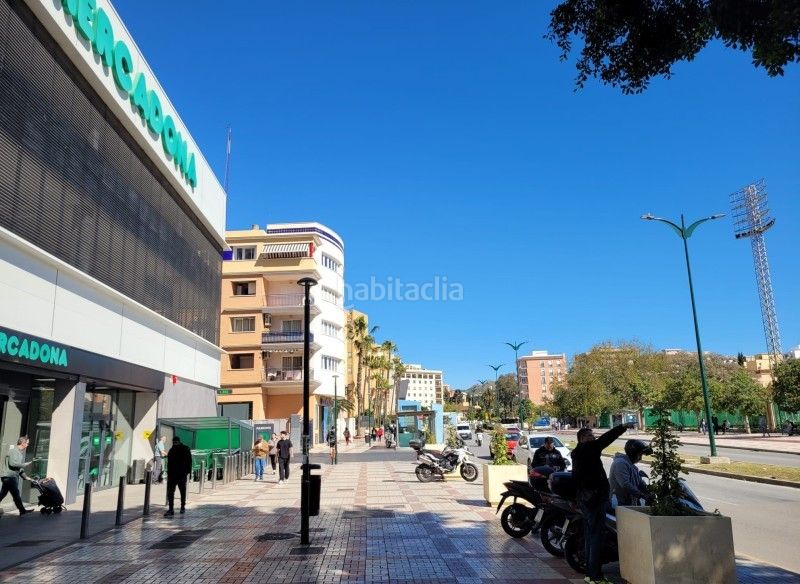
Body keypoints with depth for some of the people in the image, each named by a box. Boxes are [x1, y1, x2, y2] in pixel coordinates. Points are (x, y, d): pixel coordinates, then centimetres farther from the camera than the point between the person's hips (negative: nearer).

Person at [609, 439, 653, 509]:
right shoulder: (620, 463, -15)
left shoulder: (633, 466, 20)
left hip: (631, 505, 10)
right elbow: (625, 485, -25)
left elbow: (641, 484, 16)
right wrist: (644, 496, -25)